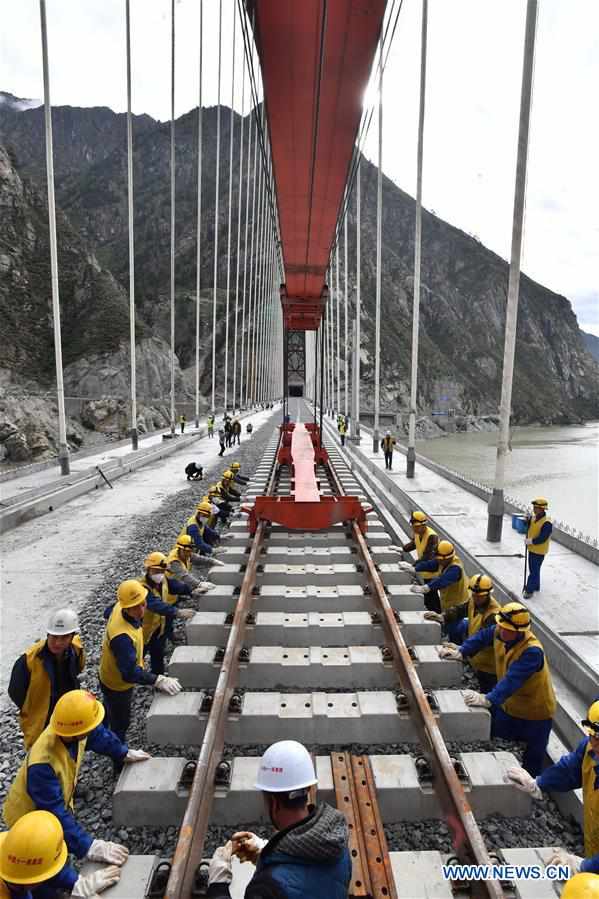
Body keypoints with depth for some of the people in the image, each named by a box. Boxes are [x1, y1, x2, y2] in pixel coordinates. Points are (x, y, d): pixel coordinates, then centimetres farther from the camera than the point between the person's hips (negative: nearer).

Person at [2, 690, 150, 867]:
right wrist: (88, 847, -42)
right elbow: (55, 813, -40)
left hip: (57, 803, 6)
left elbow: (98, 734, -3)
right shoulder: (43, 765, -43)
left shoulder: (72, 729, -24)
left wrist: (124, 753, 9)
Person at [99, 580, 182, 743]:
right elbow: (130, 673, -46)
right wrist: (158, 680, -50)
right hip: (117, 684, -9)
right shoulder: (122, 637, -46)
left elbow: (108, 613, 4)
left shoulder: (118, 608, -21)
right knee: (120, 722, 16)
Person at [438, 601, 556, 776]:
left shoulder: (532, 651, -35)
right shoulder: (499, 632, -15)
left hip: (535, 713, -6)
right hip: (508, 706, 6)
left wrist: (488, 700, -53)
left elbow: (512, 680, -44)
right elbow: (482, 637, 2)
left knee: (532, 761, 8)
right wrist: (460, 652, -11)